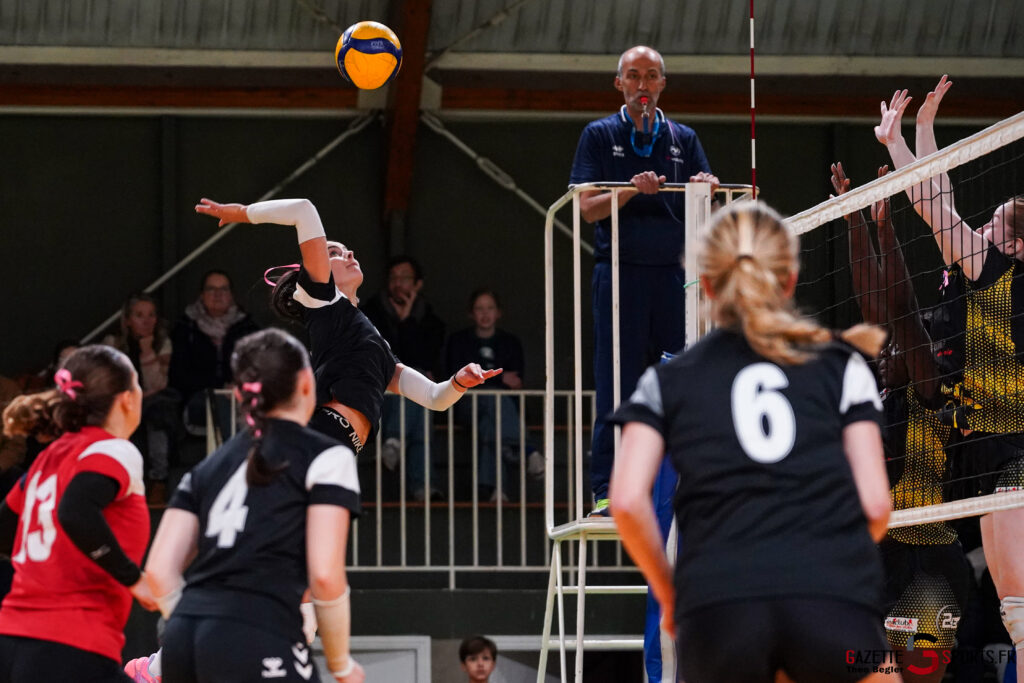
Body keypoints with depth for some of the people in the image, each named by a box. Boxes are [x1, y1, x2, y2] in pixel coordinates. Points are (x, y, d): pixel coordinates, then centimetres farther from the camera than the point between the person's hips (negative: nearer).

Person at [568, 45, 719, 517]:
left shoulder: (683, 139, 16)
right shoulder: (600, 136, 8)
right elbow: (588, 208, -1)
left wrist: (704, 189, -14)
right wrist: (632, 190, -17)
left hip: (673, 271, 3)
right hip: (620, 271, -3)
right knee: (616, 385, -7)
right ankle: (607, 489, -7)